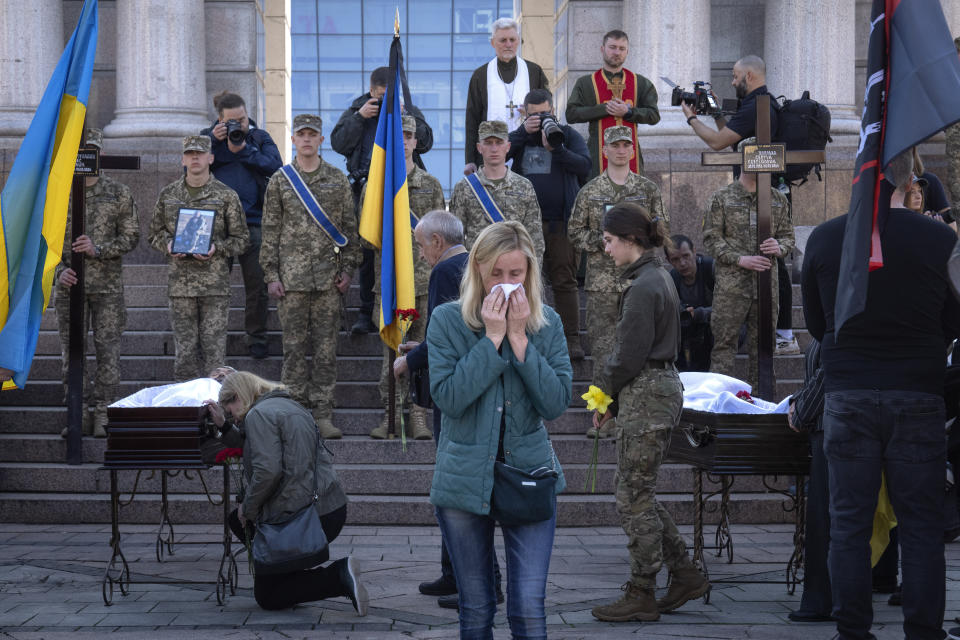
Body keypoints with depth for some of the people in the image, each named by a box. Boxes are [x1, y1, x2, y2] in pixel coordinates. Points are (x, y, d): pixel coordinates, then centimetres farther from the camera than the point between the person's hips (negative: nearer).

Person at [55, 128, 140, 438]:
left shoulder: (119, 193, 3)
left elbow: (131, 237, 1)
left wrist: (98, 249, -14)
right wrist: (59, 269, -8)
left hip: (108, 285, -2)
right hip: (70, 285, 2)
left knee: (107, 348, -3)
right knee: (71, 349, 4)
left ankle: (104, 413, 4)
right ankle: (77, 413, 11)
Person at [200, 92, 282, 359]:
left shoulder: (260, 137, 10)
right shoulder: (208, 137, 10)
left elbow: (275, 167, -5)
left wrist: (244, 150, -10)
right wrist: (213, 143, -9)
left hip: (253, 221, 0)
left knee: (257, 283, 1)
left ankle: (256, 338, 11)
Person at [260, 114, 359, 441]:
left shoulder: (338, 180, 8)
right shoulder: (280, 181, 6)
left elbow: (349, 227, 10)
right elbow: (270, 230, 6)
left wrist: (347, 268, 2)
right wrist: (271, 274, -1)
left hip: (329, 278, 1)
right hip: (292, 276, 0)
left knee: (326, 347, 2)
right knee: (294, 346, 1)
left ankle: (323, 414, 6)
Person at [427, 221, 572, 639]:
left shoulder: (547, 323, 1)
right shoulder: (447, 320, -5)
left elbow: (556, 404, -10)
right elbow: (447, 397, -16)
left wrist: (519, 338, -15)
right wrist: (492, 338, -18)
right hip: (464, 479, -1)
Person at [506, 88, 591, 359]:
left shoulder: (567, 134, 8)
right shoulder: (519, 137, 13)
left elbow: (585, 165, -7)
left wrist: (555, 148, -18)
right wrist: (524, 132, -11)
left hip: (559, 222, -2)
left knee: (564, 281, -3)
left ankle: (572, 339, 0)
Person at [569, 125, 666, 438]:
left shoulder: (648, 189, 8)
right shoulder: (590, 191, 7)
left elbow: (663, 227, 11)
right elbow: (575, 232, 8)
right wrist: (601, 241, -9)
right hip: (602, 280, 0)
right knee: (603, 345, -2)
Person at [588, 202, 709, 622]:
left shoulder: (643, 287, -18)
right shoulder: (658, 277, 14)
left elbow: (630, 355, -19)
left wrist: (606, 392, -1)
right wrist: (612, 398, 14)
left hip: (646, 395, -10)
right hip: (661, 387, 10)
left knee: (634, 497, -2)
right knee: (640, 493, 15)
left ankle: (641, 596, 5)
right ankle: (685, 575, 20)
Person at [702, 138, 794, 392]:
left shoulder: (778, 200, 12)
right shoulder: (721, 198, 2)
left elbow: (788, 234, 16)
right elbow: (711, 238, -2)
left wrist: (780, 247, -8)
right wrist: (740, 259, -14)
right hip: (731, 282, -3)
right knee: (724, 341, -5)